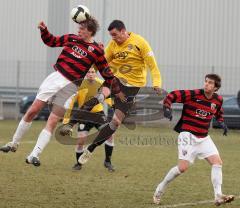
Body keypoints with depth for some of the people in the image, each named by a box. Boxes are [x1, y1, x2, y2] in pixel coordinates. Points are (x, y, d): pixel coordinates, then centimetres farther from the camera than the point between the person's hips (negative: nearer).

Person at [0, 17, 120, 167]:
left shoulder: (96, 50, -3)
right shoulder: (72, 39, 8)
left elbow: (105, 71, 3)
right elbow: (51, 41, 19)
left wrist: (108, 85, -3)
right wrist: (44, 30, 4)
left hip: (71, 86, -3)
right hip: (55, 77, 3)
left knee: (52, 122, -6)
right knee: (32, 111, -2)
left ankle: (34, 155, -6)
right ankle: (14, 144, 13)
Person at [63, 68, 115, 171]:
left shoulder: (101, 84, -5)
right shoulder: (80, 85, -14)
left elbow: (108, 98, 12)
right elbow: (70, 101, -13)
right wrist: (66, 118, -17)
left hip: (98, 113, 2)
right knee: (81, 140, -11)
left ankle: (107, 161, 1)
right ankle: (78, 163, 17)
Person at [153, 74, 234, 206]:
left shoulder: (218, 100, 3)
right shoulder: (193, 95, -14)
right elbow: (172, 96, -12)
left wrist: (221, 122, 10)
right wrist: (167, 108, -28)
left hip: (204, 138, 6)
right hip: (188, 135, -6)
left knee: (217, 162, -7)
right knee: (183, 167, -13)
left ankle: (218, 196, -3)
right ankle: (160, 189, 7)